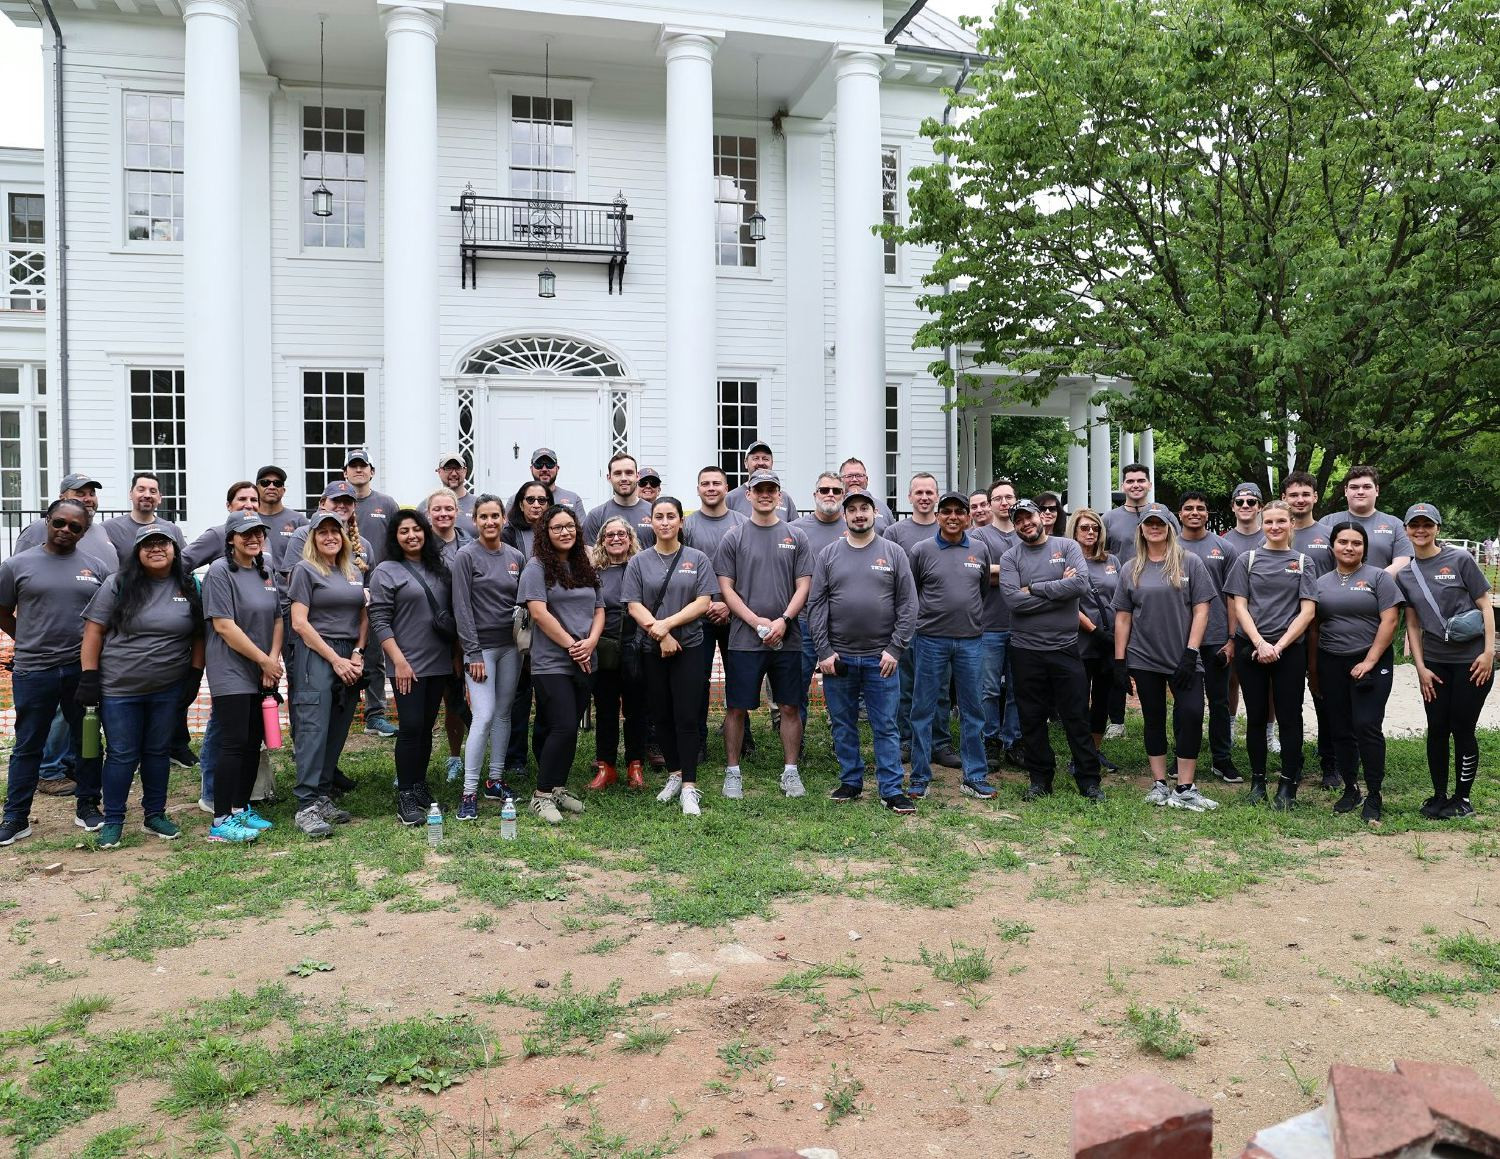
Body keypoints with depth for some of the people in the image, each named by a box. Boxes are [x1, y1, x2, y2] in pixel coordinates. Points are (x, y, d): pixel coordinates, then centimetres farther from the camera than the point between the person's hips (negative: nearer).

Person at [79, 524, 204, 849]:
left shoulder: (189, 588, 3)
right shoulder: (117, 585, -4)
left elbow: (198, 636, 9)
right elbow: (94, 631, -3)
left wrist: (195, 676, 3)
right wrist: (89, 677, -8)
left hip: (168, 690, 2)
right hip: (119, 688, -2)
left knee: (158, 752, 13)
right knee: (121, 755, 4)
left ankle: (155, 814, 25)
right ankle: (113, 820, 16)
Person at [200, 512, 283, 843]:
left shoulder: (265, 572, 11)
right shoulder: (220, 571, -10)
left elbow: (277, 619, 12)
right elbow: (224, 626, -16)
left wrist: (274, 659, -3)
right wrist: (263, 660, -13)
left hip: (263, 675, 7)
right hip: (231, 673, -7)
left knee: (253, 743, 11)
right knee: (232, 743, -8)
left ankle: (242, 809, 22)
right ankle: (222, 821, -2)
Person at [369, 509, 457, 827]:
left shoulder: (438, 568, 12)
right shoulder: (387, 571, -4)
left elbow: (451, 612, 18)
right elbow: (379, 622, -9)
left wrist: (456, 654, 13)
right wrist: (399, 661, -16)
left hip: (439, 663, 5)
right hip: (408, 666, -5)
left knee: (426, 727, 11)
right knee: (411, 727, -7)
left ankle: (420, 786, 22)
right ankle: (405, 797, 1)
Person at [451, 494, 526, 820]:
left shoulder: (516, 557, 9)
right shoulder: (466, 556, -6)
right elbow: (462, 607, -10)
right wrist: (474, 654, -14)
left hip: (511, 646, 5)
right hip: (481, 646, -5)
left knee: (503, 714, 9)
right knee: (484, 716, -12)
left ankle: (495, 780, 20)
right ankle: (469, 792, -6)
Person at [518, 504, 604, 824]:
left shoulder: (585, 568, 14)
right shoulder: (537, 566, -6)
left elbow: (599, 609, 14)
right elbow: (539, 612, -14)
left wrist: (590, 642, -5)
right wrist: (571, 645, -13)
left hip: (583, 663, 6)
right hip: (551, 663, -6)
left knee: (568, 729, 10)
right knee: (563, 728, -13)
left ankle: (558, 788, 21)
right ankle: (542, 795, -1)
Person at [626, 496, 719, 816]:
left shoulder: (697, 559, 3)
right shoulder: (638, 562, 6)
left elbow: (703, 603, -5)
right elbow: (634, 606, -1)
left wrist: (666, 624, -14)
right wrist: (660, 634, -13)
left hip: (689, 647, -2)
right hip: (652, 650, 2)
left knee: (686, 717, -6)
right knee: (662, 715, 10)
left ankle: (689, 787, -3)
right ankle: (674, 774, 25)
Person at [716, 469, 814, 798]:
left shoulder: (795, 537, 7)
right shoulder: (734, 537, 3)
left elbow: (803, 585, 4)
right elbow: (726, 587, 0)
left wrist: (783, 620, -11)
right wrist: (756, 621, -11)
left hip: (787, 639, 2)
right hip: (744, 639, -1)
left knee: (790, 707, 7)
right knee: (736, 707, 3)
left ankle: (791, 771, 18)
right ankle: (733, 771, 15)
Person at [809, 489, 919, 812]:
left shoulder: (894, 553, 3)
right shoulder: (828, 555, 5)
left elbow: (908, 605, 0)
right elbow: (816, 605, 2)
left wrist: (895, 649, -7)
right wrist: (824, 651, -5)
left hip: (881, 659, -1)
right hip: (838, 657, 2)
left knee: (886, 727, 2)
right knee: (843, 725, 10)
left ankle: (891, 790, 9)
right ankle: (850, 782, 23)